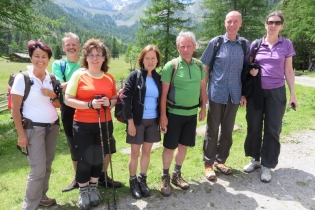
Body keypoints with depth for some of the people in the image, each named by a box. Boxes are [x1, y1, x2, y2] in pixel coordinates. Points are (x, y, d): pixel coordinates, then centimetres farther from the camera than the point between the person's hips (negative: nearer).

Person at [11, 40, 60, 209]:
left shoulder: (52, 78, 4)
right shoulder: (22, 78, -10)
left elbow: (58, 105, 10)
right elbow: (15, 109, -9)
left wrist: (53, 96, -12)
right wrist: (21, 134, -12)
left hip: (53, 126, 5)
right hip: (34, 128, -5)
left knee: (47, 165, 13)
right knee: (38, 169, -4)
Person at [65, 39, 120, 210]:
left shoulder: (109, 77, 5)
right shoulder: (78, 75, -6)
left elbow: (115, 98, 11)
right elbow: (68, 100, -9)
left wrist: (109, 103, -12)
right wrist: (90, 104, -22)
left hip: (104, 124, 3)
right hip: (83, 125, -3)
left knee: (99, 158, 12)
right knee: (85, 159, 3)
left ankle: (93, 188, 34)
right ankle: (83, 192, 26)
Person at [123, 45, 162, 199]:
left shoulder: (158, 78, 5)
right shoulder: (134, 75, -7)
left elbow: (161, 100, 11)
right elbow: (126, 99, -11)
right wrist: (130, 121, -15)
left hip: (153, 121, 4)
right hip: (137, 121, -4)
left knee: (147, 151, 14)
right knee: (135, 153, 7)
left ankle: (142, 179, 31)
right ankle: (133, 181, 26)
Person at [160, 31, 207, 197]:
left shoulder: (199, 65, 3)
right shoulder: (171, 66, -11)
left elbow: (202, 88, 12)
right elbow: (164, 92, -10)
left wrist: (203, 108, 10)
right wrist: (163, 115, -12)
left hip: (192, 113, 5)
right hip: (174, 113, -4)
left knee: (183, 145, 15)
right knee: (170, 146, 5)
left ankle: (177, 175, 33)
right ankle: (165, 177, 24)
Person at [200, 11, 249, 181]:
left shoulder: (245, 44, 4)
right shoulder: (215, 42, -3)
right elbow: (205, 68, 1)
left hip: (234, 95, 3)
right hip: (216, 93, -3)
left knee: (227, 130, 13)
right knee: (212, 130, 6)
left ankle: (220, 160, 30)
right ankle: (208, 163, 19)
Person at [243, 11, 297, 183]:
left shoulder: (287, 45, 1)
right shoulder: (255, 44, 1)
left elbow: (288, 71, 4)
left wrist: (292, 94, 1)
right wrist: (250, 71, -13)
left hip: (276, 92, -1)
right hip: (256, 91, 1)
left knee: (273, 129, 4)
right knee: (254, 127, 7)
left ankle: (267, 166, 18)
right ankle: (255, 159, 27)